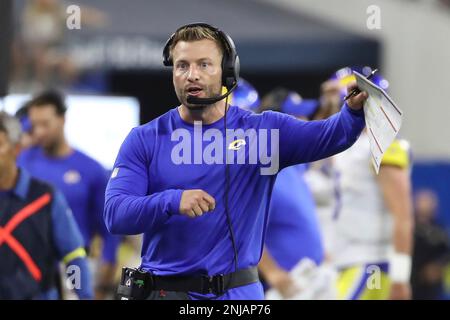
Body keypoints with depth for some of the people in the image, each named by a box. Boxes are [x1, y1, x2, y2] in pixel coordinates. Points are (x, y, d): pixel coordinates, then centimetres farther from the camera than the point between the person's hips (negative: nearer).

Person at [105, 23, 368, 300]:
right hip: (163, 290, -1)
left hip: (237, 293, 1)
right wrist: (171, 201, -28)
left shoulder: (261, 130, 1)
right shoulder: (144, 140, -1)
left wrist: (353, 110, -34)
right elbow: (115, 214, -10)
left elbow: (328, 136, -12)